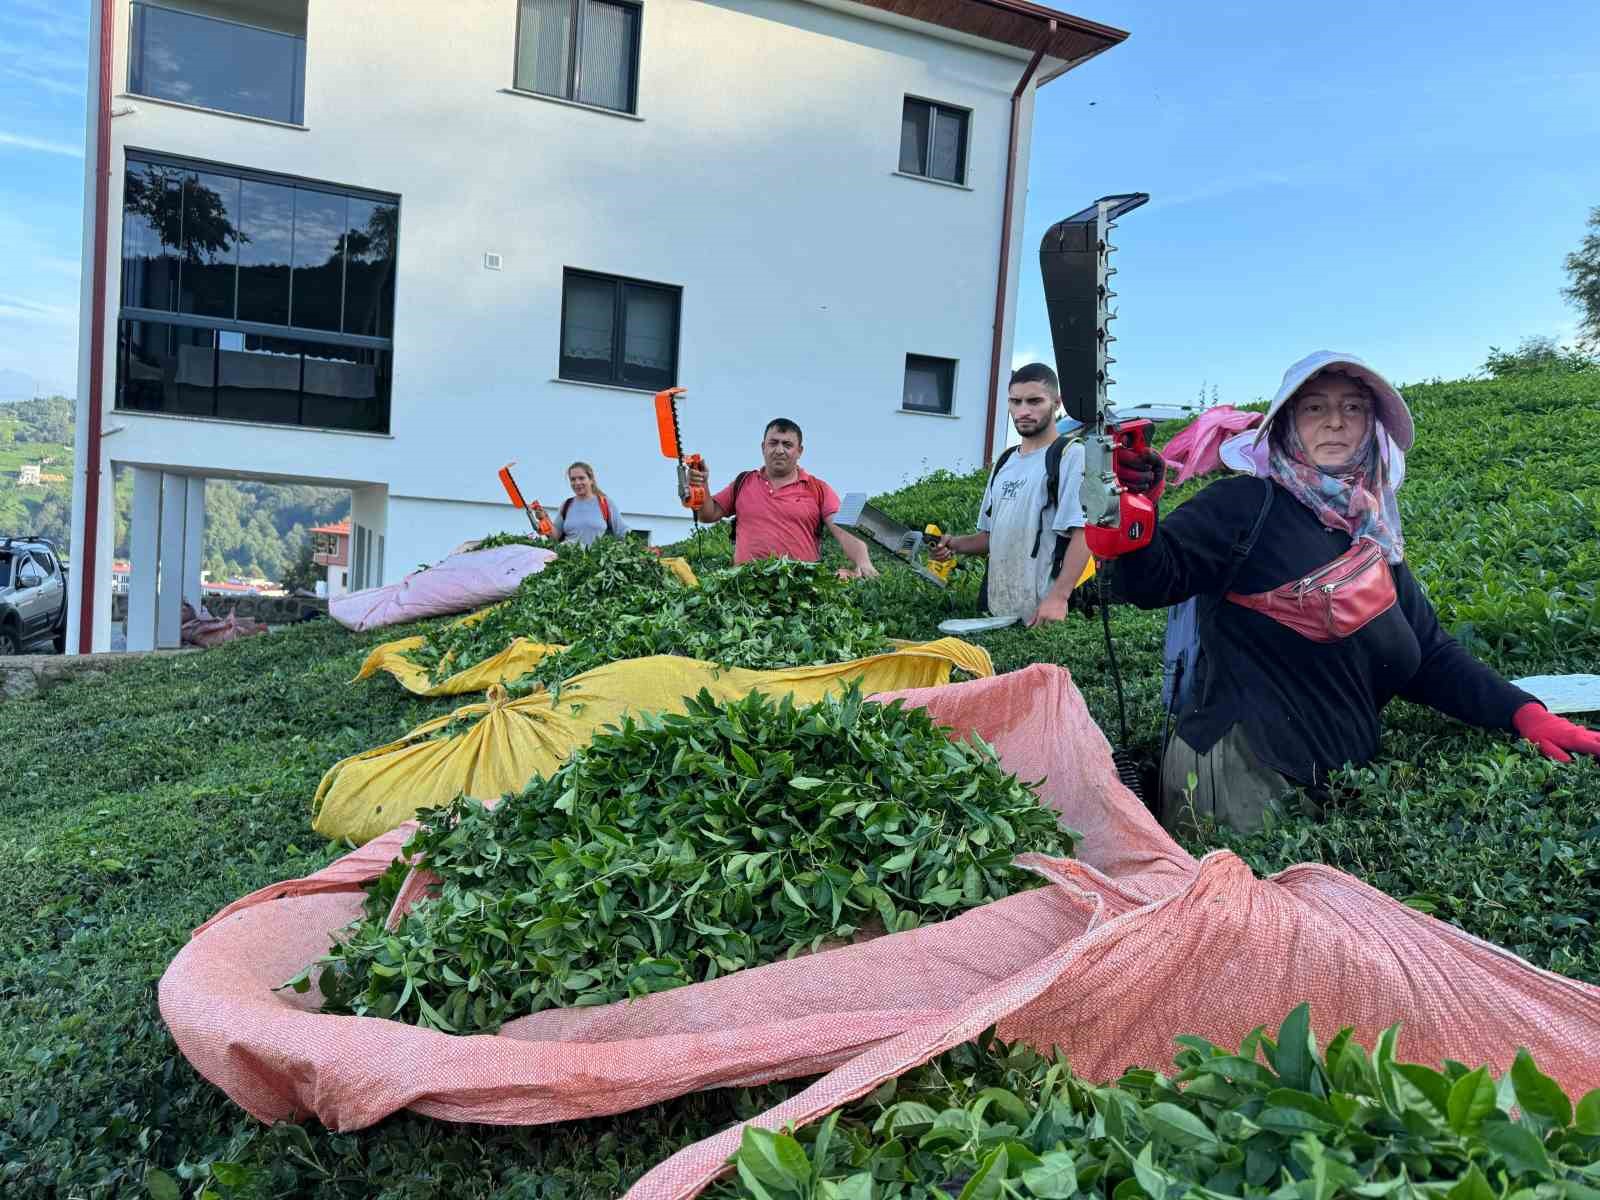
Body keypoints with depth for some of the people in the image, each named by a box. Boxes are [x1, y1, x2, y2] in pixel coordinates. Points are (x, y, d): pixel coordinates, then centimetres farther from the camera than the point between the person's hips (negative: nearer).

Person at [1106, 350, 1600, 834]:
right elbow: (1152, 581, -20)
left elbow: (1430, 657, 16)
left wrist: (1524, 712, 3)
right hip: (1241, 776, -7)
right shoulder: (1249, 506, -7)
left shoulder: (1371, 536, 15)